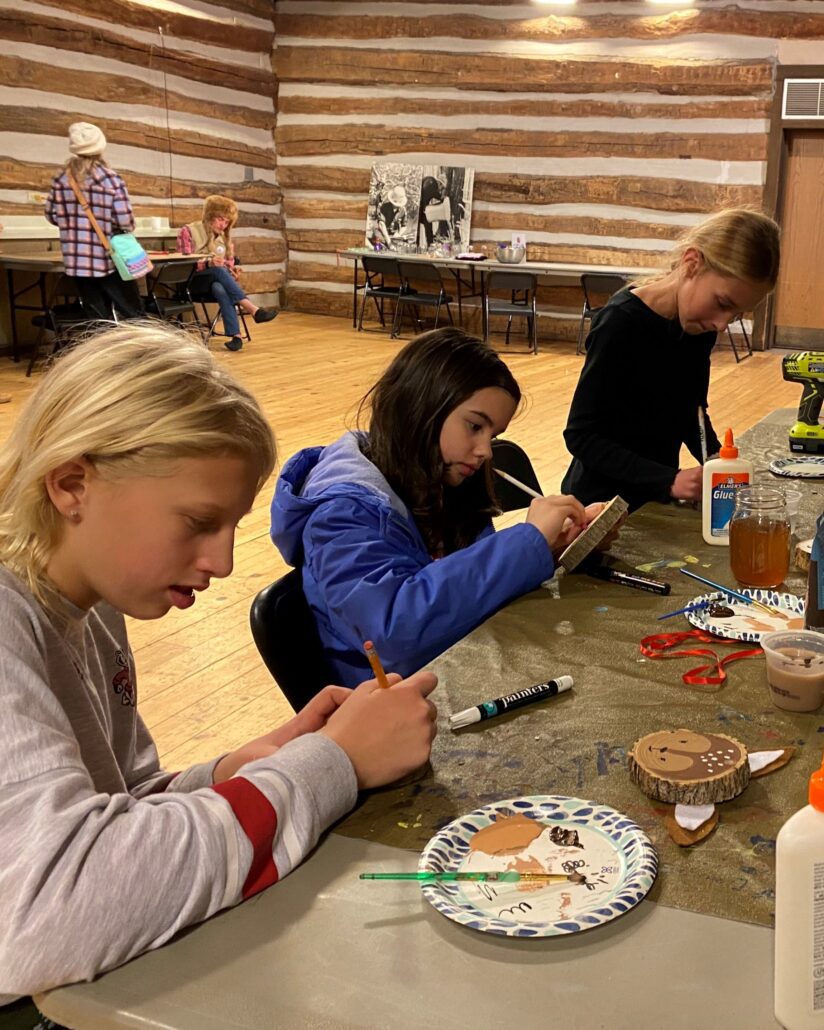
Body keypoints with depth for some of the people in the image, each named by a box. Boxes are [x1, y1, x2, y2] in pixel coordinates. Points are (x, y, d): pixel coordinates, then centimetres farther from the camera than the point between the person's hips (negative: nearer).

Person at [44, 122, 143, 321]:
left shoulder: (61, 178, 1)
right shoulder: (111, 179, -10)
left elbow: (52, 215, 9)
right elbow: (125, 221, -14)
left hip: (77, 261, 4)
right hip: (110, 259, -4)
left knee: (97, 318, 8)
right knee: (132, 314, 4)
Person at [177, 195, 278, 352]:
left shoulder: (225, 237, 16)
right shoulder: (188, 231, -2)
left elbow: (230, 264, 15)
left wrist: (232, 271, -10)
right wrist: (208, 263, -29)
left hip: (219, 281, 4)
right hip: (194, 281, -4)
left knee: (220, 289, -37)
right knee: (220, 271, -37)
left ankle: (235, 335, -50)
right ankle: (253, 309, -44)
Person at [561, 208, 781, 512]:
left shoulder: (699, 326, -4)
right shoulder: (621, 322, -23)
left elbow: (691, 412, 9)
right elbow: (581, 436, -22)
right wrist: (669, 481, -31)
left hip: (655, 500, 7)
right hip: (603, 504, -7)